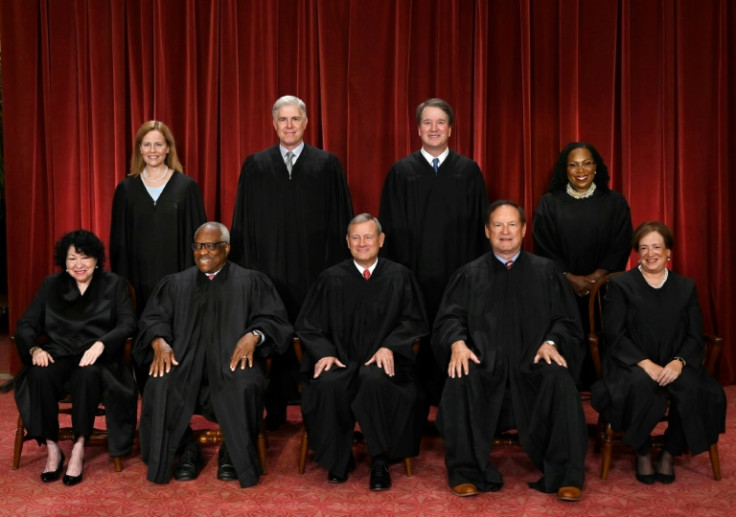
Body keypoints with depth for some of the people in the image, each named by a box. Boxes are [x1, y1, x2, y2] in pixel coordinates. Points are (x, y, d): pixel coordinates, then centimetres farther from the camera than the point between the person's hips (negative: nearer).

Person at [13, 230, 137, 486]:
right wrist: (35, 348, -13)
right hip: (59, 355, 2)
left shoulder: (115, 285, 9)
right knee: (39, 375, -32)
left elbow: (127, 325, -4)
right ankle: (52, 449, -20)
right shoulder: (51, 285, 16)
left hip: (96, 358, -2)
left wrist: (100, 344, -23)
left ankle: (78, 449, -25)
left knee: (88, 374, -37)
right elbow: (26, 324, 9)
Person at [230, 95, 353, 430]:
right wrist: (245, 269, 2)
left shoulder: (327, 165, 5)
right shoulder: (255, 166, 8)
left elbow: (340, 221, 3)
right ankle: (275, 411, 17)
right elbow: (243, 222, 8)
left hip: (313, 271, -1)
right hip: (268, 268, 1)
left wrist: (337, 270, -3)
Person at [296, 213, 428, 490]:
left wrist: (389, 346, -12)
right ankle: (338, 458, -10)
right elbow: (307, 325, 9)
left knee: (375, 380, -36)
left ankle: (380, 462, -18)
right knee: (328, 384, -33)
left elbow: (414, 321, 7)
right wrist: (323, 352, -10)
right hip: (340, 360, 1)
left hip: (382, 362, -1)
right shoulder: (331, 278, 9)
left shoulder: (399, 277, 8)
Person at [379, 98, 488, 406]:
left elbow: (479, 225, 6)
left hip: (458, 273, 1)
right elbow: (392, 228, 4)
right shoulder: (401, 172, 5)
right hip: (415, 272, 0)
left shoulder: (469, 171, 7)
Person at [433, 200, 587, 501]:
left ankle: (566, 476, -20)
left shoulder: (545, 271, 15)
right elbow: (450, 318, 6)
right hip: (484, 363, 0)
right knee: (460, 381, -32)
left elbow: (565, 319, 10)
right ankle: (466, 472, -18)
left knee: (560, 381, -31)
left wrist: (551, 342, -12)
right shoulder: (470, 274, 16)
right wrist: (457, 342, -16)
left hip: (533, 364, 0)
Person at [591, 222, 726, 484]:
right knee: (641, 385, -37)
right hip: (631, 364, -2)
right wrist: (645, 363, -19)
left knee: (693, 388, -31)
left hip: (674, 366, 3)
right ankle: (642, 454, -11)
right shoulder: (620, 285, 5)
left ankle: (670, 453, -5)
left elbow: (695, 336, 7)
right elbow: (615, 336, -4)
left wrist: (678, 362, -15)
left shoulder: (685, 287, 14)